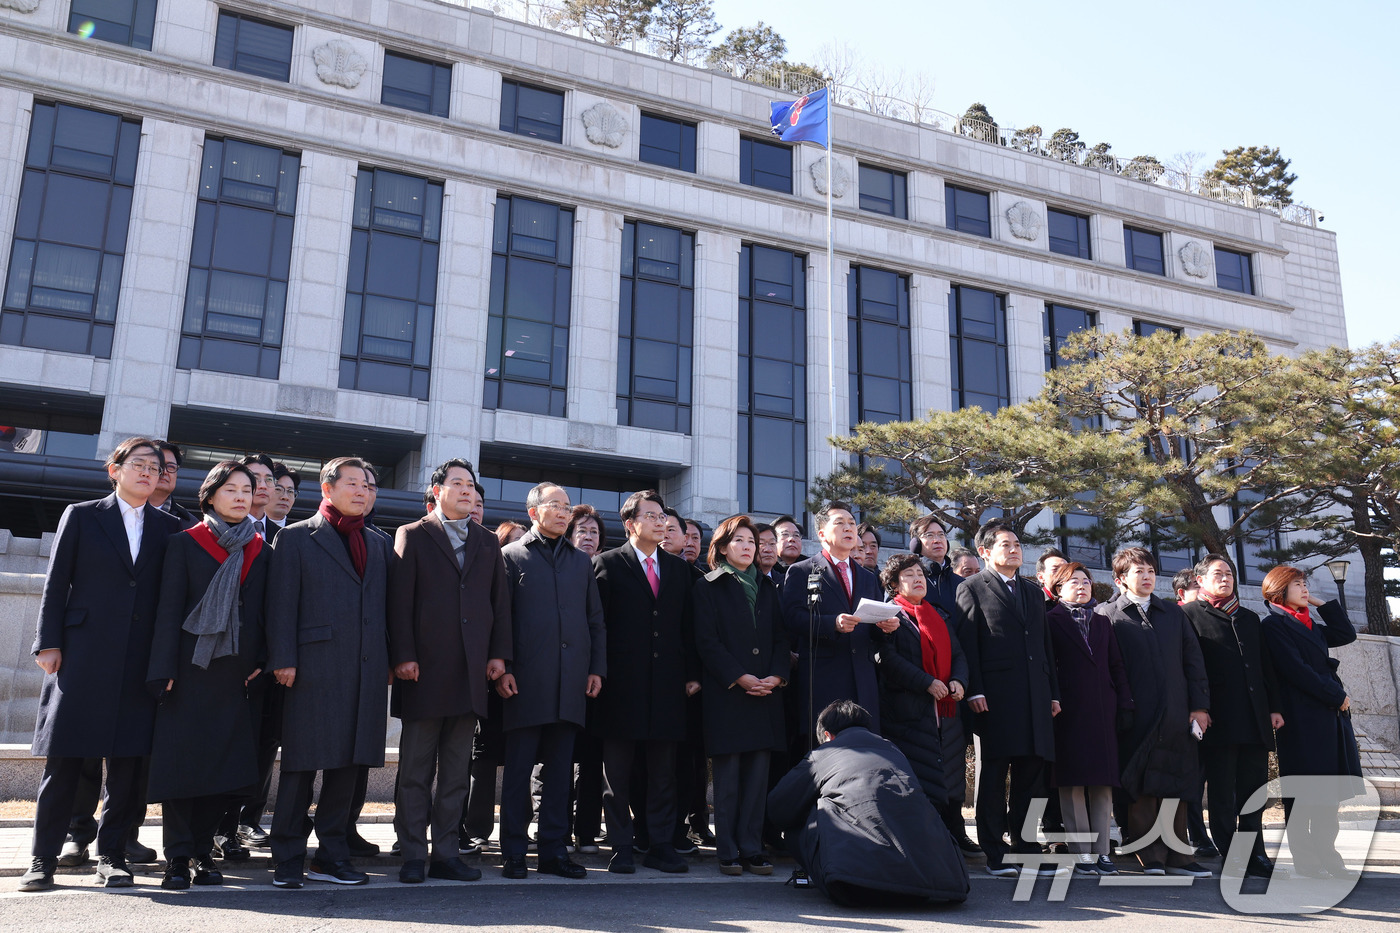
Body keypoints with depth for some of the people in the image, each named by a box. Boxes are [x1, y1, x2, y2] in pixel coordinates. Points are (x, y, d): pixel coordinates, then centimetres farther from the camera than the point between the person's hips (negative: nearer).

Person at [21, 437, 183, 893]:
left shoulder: (169, 527, 11)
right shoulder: (80, 516, 7)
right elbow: (55, 585, 5)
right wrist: (48, 644, -3)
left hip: (141, 662, 2)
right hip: (82, 656, -2)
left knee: (130, 761, 3)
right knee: (63, 759, 2)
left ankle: (112, 855, 15)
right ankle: (44, 859, 13)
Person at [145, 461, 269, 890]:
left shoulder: (261, 551, 12)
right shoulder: (185, 544, 3)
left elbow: (266, 610, 11)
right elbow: (168, 609, -2)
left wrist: (262, 661, -1)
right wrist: (164, 670, -8)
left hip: (238, 673, 3)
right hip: (191, 670, -3)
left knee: (229, 766, 2)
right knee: (181, 762, -1)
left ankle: (203, 851, 17)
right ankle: (178, 858, 9)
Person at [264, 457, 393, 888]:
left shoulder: (380, 544, 17)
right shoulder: (295, 538, 4)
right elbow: (282, 603, -2)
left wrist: (393, 658, 9)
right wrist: (283, 659, -10)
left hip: (366, 670, 5)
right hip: (314, 668, -4)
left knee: (349, 764, 8)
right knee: (301, 764, 1)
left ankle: (332, 855, 18)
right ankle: (288, 860, 12)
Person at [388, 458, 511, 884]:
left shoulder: (488, 542, 16)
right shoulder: (412, 536, 5)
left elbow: (500, 601, 14)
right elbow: (400, 600, -2)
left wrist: (498, 653, 4)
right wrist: (403, 656, -10)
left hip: (471, 672, 4)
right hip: (424, 670, -4)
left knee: (456, 771, 8)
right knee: (415, 769, 2)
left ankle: (445, 853, 15)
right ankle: (413, 856, 9)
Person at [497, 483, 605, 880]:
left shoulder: (581, 561, 18)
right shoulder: (512, 556, 5)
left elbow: (596, 620, 17)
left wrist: (597, 668, 8)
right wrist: (502, 668, -9)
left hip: (570, 683, 4)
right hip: (526, 682, -4)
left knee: (560, 771, 8)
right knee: (518, 770, 2)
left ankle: (554, 852, 15)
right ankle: (514, 854, 11)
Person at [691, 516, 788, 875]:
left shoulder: (767, 586, 19)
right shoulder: (708, 586, 5)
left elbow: (780, 636, 13)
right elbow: (707, 641, -4)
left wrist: (776, 676, -3)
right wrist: (740, 678, -12)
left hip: (765, 693, 4)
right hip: (726, 693, -4)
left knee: (758, 774, 2)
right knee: (728, 775, -2)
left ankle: (751, 849, 9)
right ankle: (728, 852, 6)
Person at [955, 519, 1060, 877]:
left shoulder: (1034, 592, 21)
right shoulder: (972, 588, 2)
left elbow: (1045, 645, 21)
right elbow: (967, 643, -5)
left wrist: (1053, 692, 15)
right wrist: (974, 690, -14)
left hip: (1035, 697, 6)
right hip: (996, 697, -6)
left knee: (1031, 775, 8)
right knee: (994, 776, 0)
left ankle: (1027, 848, 16)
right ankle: (995, 854, 6)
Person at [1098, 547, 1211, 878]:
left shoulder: (1173, 614, 17)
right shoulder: (1107, 615, 3)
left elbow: (1193, 660, 14)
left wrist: (1199, 705, 6)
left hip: (1176, 715, 4)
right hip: (1135, 716, -4)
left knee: (1175, 787, 6)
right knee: (1141, 789, -2)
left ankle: (1178, 856, 13)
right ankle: (1150, 858, 5)